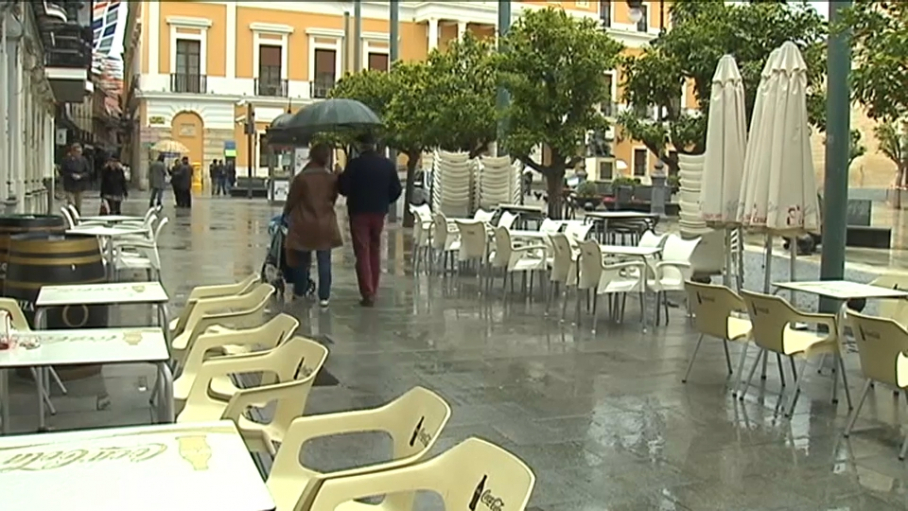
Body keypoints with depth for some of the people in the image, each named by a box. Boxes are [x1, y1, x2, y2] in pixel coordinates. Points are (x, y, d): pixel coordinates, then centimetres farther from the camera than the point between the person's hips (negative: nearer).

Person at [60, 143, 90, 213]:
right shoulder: (67, 160, -4)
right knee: (71, 204, -10)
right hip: (69, 187, -2)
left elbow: (88, 172, 1)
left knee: (78, 206, 10)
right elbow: (62, 172, -3)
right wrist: (71, 175, -16)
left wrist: (80, 176, -15)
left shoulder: (83, 160, 1)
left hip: (79, 187, 2)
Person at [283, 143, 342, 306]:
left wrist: (286, 214, 16)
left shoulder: (301, 178, -10)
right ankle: (324, 296, 4)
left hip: (304, 225, -1)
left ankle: (299, 291, 25)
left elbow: (291, 200, -3)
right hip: (326, 225, 1)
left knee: (302, 260, 14)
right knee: (324, 262, 5)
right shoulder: (333, 178, -4)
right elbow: (333, 199, 6)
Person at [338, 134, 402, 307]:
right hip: (379, 212, 4)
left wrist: (340, 176, 8)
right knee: (375, 251, 17)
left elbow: (343, 188, -11)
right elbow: (396, 190, 3)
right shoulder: (388, 164, 1)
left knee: (362, 252, 0)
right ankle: (373, 291, 23)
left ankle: (368, 293, -6)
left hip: (359, 212, -4)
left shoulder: (355, 164, -13)